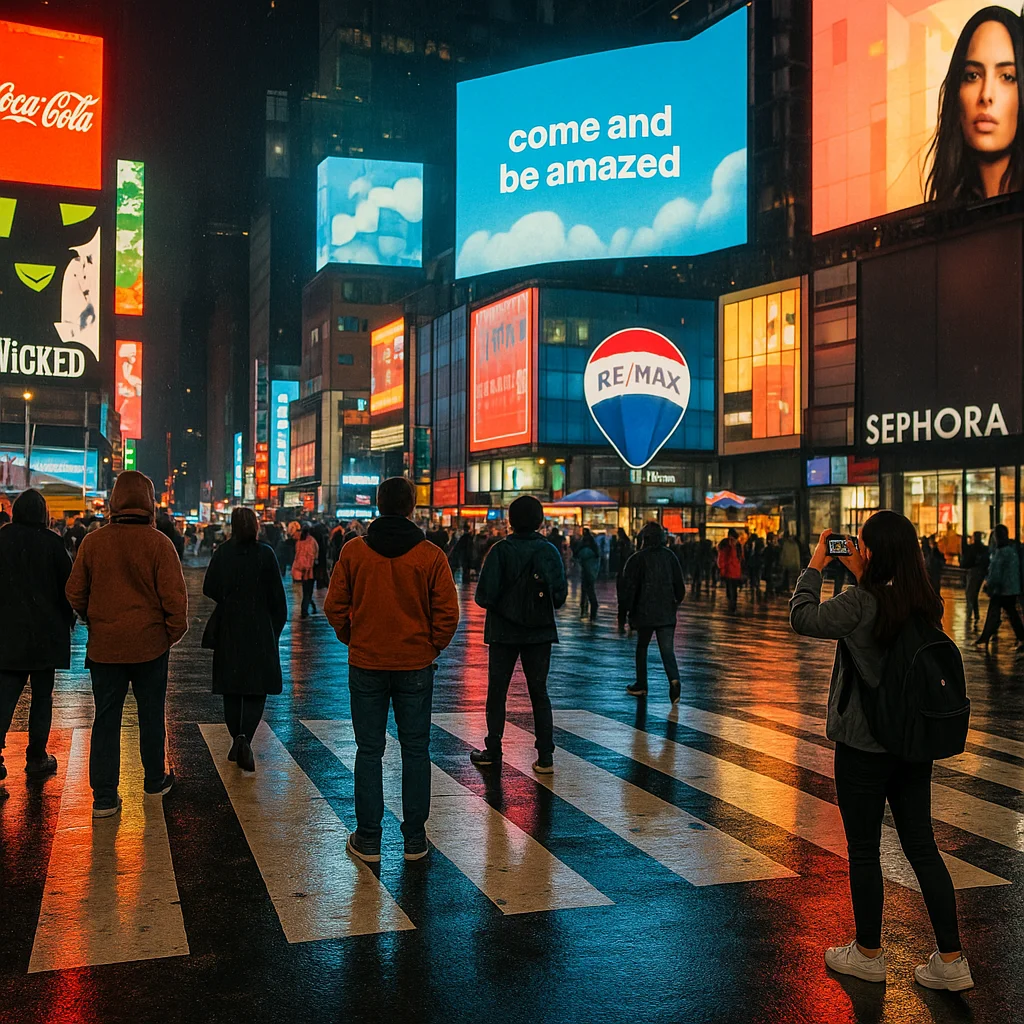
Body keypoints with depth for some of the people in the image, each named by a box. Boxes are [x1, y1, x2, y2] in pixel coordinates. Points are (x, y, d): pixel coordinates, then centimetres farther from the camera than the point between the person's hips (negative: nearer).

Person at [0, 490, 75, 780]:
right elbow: (67, 585, -6)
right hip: (45, 633, -2)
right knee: (42, 696, 9)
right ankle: (36, 757, 13)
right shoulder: (52, 543, -10)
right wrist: (68, 620, 8)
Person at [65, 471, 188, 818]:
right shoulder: (158, 543, -11)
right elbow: (173, 594, -11)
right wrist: (174, 631, 4)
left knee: (106, 719, 7)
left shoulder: (93, 542, -3)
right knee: (151, 716, 14)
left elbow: (75, 592, 4)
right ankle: (154, 781, 28)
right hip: (150, 644, -1)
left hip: (104, 644, 2)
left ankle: (104, 796, 6)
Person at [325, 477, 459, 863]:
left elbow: (335, 606, -1)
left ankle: (368, 839, 12)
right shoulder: (431, 555, -7)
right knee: (415, 750, 9)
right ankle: (415, 839, 14)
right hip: (416, 666, 0)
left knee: (369, 751, 9)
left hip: (366, 664, 1)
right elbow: (447, 613, -7)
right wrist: (433, 647, 8)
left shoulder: (353, 551, -4)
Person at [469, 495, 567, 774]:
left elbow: (485, 595, -16)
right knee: (539, 692, 9)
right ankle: (545, 757, 5)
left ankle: (492, 751, 18)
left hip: (504, 631, -2)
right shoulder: (550, 551, -4)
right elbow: (560, 595, -2)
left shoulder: (501, 550, -12)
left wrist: (492, 602, 7)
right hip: (540, 633, 2)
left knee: (497, 691, 11)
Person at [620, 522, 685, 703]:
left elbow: (629, 587, -8)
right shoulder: (670, 556, 7)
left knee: (642, 648, 14)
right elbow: (680, 586, 9)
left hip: (644, 613, -3)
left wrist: (629, 609, 2)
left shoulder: (637, 559, -6)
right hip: (667, 613, 3)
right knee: (667, 650, 0)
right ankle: (674, 679, -23)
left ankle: (641, 686, 21)